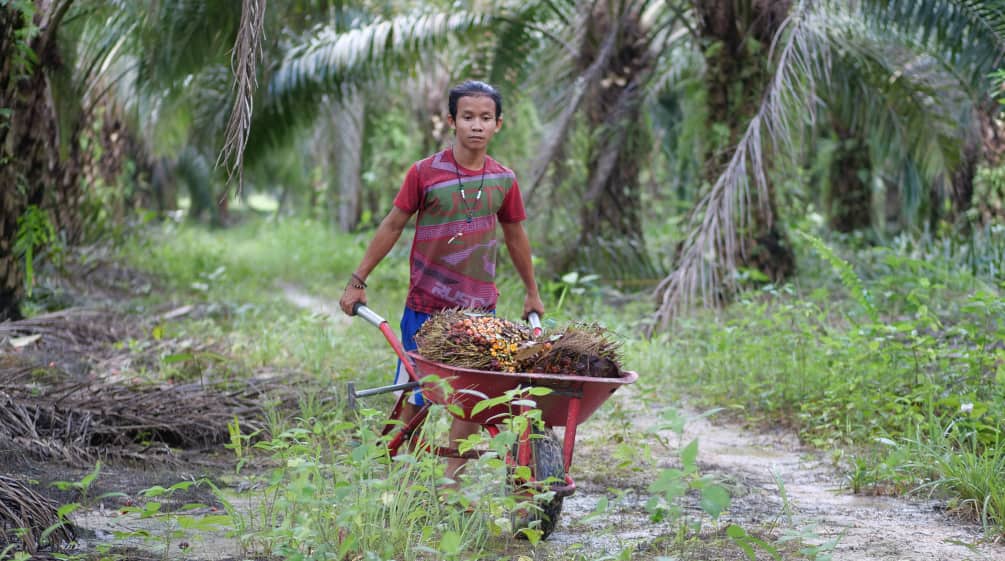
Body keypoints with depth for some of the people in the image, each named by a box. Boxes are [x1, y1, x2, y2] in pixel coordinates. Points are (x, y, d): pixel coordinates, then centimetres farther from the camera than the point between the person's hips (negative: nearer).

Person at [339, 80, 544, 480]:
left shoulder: (503, 180, 2)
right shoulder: (425, 173, -7)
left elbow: (515, 236, 15)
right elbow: (393, 226, 1)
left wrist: (532, 293, 24)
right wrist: (358, 281, 2)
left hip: (479, 308, 3)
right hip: (425, 307, -3)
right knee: (414, 398, 2)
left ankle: (452, 483, 13)